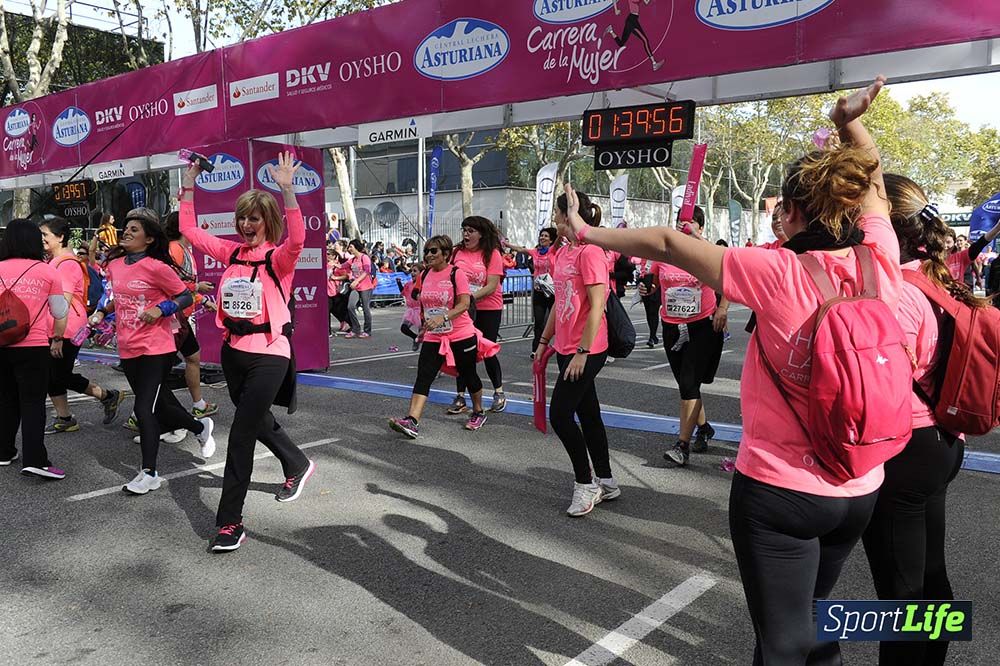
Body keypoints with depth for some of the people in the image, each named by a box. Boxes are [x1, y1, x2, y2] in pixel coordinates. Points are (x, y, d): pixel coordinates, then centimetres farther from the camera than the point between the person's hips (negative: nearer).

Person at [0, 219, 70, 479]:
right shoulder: (47, 271, -3)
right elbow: (60, 312, 2)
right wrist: (57, 339, 16)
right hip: (34, 346, -3)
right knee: (32, 402, 0)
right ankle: (34, 460, -8)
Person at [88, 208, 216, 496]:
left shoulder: (156, 267, -13)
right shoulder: (115, 264, 7)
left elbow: (186, 297, -7)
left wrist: (160, 310, -20)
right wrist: (102, 312, 8)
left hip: (155, 349, -7)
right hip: (128, 350, 7)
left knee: (143, 409, -7)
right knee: (157, 404, 17)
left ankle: (148, 474, 5)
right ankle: (201, 427, 42)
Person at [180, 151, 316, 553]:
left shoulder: (279, 258, -11)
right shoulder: (231, 252, 7)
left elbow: (297, 239, -33)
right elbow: (189, 230, 12)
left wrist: (287, 189, -39)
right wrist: (189, 186, 5)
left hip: (268, 355, -7)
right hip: (234, 352, 7)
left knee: (241, 437, -6)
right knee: (256, 420, 24)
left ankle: (230, 523, 6)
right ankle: (297, 465, 50)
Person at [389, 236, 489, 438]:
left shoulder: (456, 273, -11)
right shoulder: (425, 275, 7)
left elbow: (464, 304, -21)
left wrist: (442, 318, -33)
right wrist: (425, 326, 21)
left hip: (461, 336, -5)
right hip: (433, 338, 5)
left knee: (468, 375, 12)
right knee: (423, 377, -11)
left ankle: (478, 413, 35)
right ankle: (412, 421, -21)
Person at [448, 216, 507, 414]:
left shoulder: (492, 254, -9)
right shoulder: (458, 253, 2)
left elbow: (492, 286, -15)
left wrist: (471, 298, -24)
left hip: (488, 310, -3)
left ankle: (499, 392, 25)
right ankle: (460, 397, 12)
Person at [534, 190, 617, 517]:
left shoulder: (590, 252, -16)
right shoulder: (562, 253, 12)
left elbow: (597, 306, -20)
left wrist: (583, 352, -21)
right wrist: (544, 341, 18)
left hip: (585, 351, -9)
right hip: (566, 348, 9)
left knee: (559, 415, -5)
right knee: (588, 414, 15)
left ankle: (585, 483, 11)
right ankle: (605, 482, 27)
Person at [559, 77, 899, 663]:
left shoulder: (780, 273, -20)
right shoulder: (881, 265, -6)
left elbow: (667, 244, -15)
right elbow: (873, 185, 14)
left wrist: (588, 233, -5)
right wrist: (852, 125, 14)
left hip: (779, 488, -6)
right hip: (859, 489, 6)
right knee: (814, 617, 27)